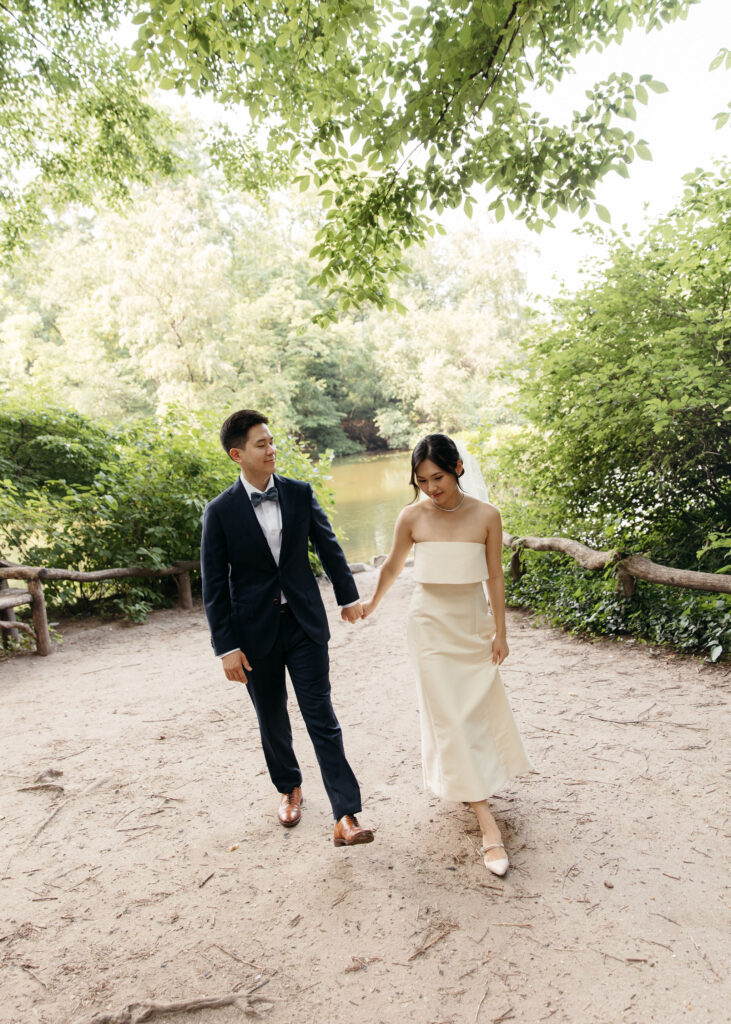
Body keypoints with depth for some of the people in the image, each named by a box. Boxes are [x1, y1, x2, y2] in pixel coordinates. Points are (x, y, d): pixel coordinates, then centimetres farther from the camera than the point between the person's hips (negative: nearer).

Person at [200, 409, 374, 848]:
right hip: (255, 631, 0)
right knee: (272, 721, 15)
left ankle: (346, 818, 1)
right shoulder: (220, 511, -8)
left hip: (305, 622, 1)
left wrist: (349, 596, 15)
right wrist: (227, 646, -8)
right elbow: (214, 584, -6)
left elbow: (328, 545, 10)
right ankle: (290, 788, 40)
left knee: (322, 718, -1)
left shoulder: (300, 493, -1)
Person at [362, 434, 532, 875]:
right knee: (448, 714, -4)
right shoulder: (412, 517, -10)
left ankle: (472, 781, 43)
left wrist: (500, 632, -1)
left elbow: (495, 576, -3)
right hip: (431, 622, -1)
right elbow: (394, 565, 7)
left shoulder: (486, 516, -9)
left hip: (474, 620, 2)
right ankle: (488, 825, 1)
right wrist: (373, 603, 20)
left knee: (480, 705, 13)